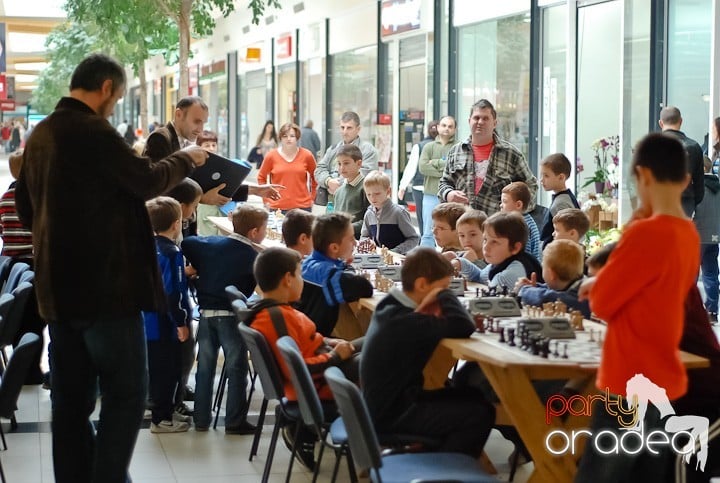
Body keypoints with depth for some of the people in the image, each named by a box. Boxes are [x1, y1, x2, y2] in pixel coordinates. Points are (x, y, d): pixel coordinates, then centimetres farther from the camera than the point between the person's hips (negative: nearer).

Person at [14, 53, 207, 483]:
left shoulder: (41, 134, 13)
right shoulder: (93, 131, -15)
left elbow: (26, 207, 21)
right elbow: (147, 181, -11)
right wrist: (185, 160, 5)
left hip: (58, 285, 9)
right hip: (105, 283, -9)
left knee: (72, 397, 11)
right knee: (126, 393, -3)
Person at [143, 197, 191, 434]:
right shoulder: (172, 253, -20)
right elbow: (173, 292, -22)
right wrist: (181, 322, -16)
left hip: (149, 320, 9)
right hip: (165, 323, -9)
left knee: (157, 368, 18)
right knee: (167, 370, 0)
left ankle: (164, 410, 30)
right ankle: (161, 418, 7)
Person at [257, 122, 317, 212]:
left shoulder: (306, 155, 4)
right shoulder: (271, 156, 1)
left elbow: (315, 177, 17)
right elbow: (261, 178, 12)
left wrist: (312, 197, 11)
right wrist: (267, 200, 6)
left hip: (303, 206, 1)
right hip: (278, 208, -1)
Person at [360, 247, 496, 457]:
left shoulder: (390, 306, 4)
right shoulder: (406, 321, -26)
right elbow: (464, 327, -33)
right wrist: (445, 295, -16)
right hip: (393, 416, -10)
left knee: (472, 398, 17)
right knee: (480, 413, -14)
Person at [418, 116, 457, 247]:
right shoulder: (429, 147, 10)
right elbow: (422, 167, -4)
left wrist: (436, 163, -7)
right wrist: (445, 171, -9)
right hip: (431, 195, 2)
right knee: (428, 233, 5)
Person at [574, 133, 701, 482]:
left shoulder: (645, 233, -20)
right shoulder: (689, 235, 7)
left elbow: (601, 303, -13)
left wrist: (597, 283, 4)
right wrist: (606, 284, 9)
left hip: (631, 386, -9)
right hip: (663, 382, 9)